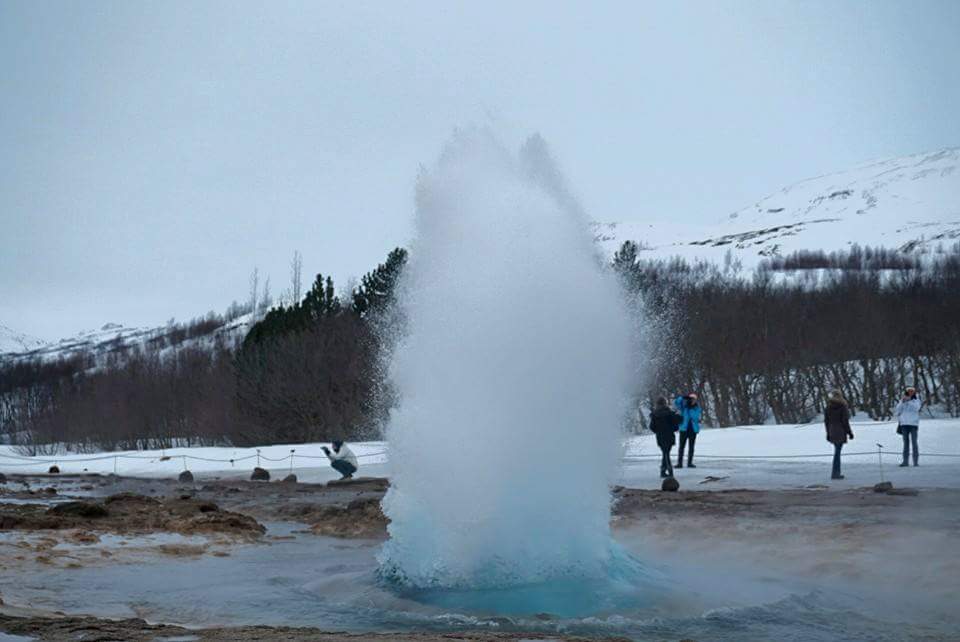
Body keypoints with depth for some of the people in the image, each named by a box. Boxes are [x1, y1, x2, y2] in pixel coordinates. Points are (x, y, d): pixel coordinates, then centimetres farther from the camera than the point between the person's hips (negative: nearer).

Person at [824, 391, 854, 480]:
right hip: (840, 432, -6)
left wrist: (828, 433, 18)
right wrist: (849, 432, -2)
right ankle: (835, 474, -5)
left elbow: (826, 421, 10)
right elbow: (845, 421, -10)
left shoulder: (828, 407, 7)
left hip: (832, 432, 6)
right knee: (837, 452, -5)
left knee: (837, 452, 15)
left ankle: (837, 473, 17)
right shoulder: (842, 406, -8)